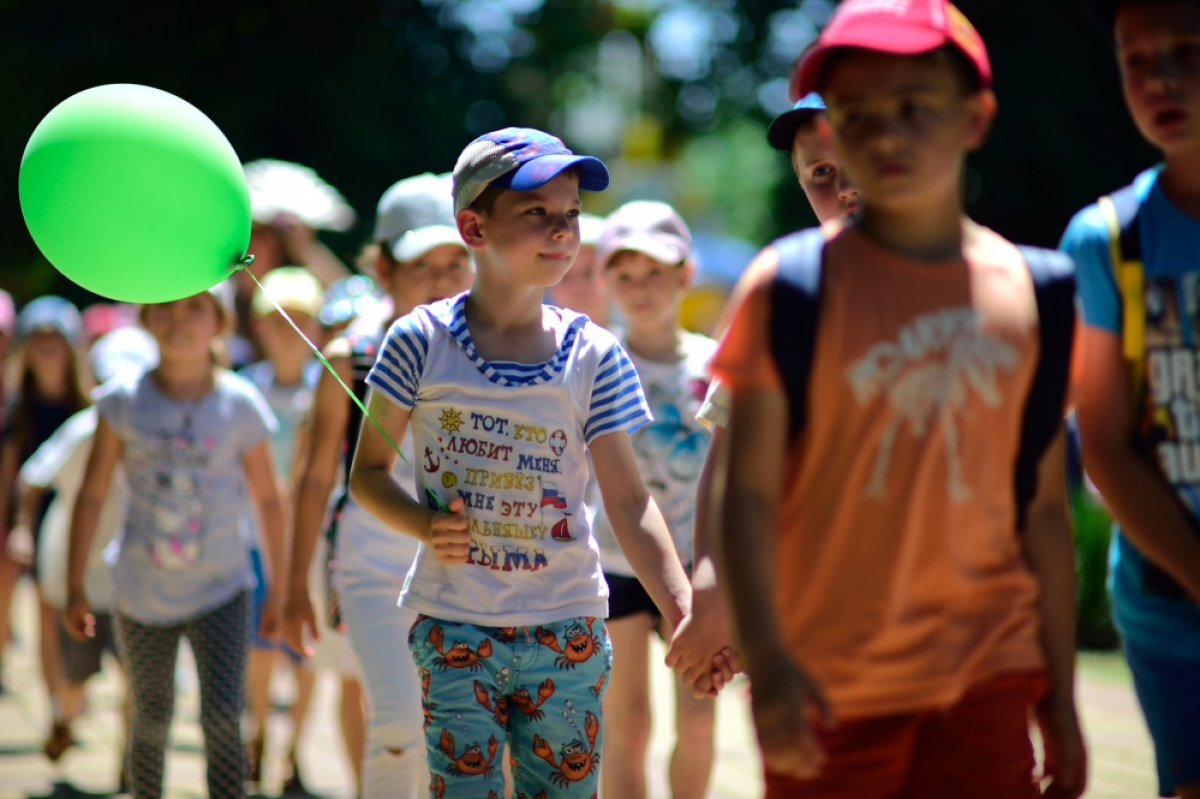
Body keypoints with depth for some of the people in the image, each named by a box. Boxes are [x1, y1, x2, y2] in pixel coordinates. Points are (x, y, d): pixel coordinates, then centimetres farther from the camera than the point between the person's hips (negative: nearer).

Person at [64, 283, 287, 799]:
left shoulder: (241, 405, -7)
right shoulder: (124, 403, -6)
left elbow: (266, 499, 3)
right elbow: (92, 495, 0)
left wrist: (280, 589, 7)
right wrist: (75, 587, -2)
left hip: (221, 589, -1)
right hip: (143, 594, 1)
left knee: (223, 719, -16)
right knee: (151, 723, 13)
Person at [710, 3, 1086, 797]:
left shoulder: (1035, 292, 6)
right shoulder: (796, 285, -4)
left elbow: (1044, 508, 11)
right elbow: (749, 491, -7)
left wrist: (1059, 694, 12)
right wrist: (767, 659, -18)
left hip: (986, 676, 2)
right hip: (827, 681, -2)